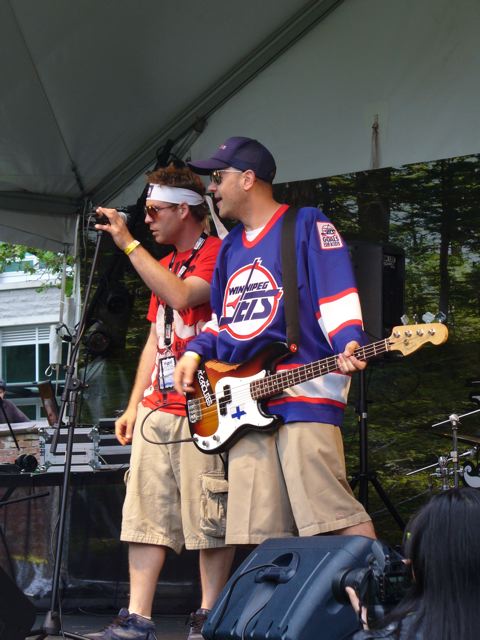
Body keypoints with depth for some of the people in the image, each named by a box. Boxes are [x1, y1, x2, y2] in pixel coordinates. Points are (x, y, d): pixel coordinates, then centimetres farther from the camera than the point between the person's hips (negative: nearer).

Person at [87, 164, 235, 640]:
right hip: (155, 410, 8)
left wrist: (129, 243, -17)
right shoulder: (163, 265, 22)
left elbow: (181, 295, -22)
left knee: (207, 517, -5)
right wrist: (133, 405, 17)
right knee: (145, 513, 3)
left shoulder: (217, 253, -3)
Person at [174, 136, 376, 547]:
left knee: (332, 514, -17)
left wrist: (348, 346, -23)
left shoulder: (307, 225, 1)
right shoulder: (230, 246, 24)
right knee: (260, 530, 3)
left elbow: (338, 299, -6)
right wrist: (197, 352, 14)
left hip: (304, 393, -8)